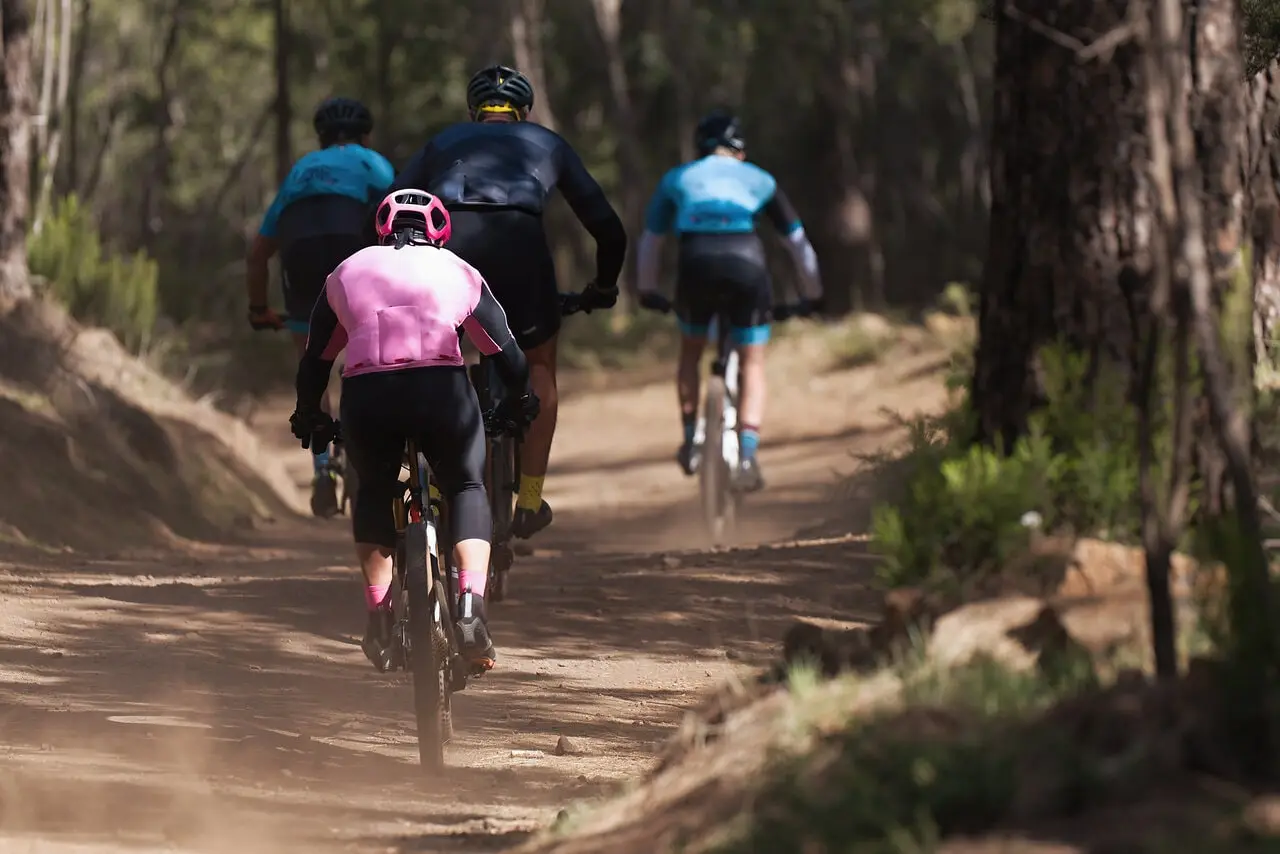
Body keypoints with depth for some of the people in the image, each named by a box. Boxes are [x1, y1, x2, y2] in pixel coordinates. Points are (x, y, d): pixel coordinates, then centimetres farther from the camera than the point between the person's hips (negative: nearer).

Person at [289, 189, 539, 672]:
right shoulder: (458, 273, 25)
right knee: (467, 490, 20)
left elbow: (315, 359, 31)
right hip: (442, 388, -1)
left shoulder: (348, 273, 27)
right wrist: (520, 405, 46)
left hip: (366, 396, 1)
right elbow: (507, 352, 28)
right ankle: (471, 607, 0)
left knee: (373, 493, 25)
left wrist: (308, 417, 46)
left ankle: (378, 616, 13)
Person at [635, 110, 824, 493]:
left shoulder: (677, 179, 28)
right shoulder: (759, 180, 27)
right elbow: (799, 242, 32)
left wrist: (648, 292, 46)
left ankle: (691, 443, 23)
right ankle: (747, 454, -6)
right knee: (753, 365, 11)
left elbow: (649, 242, 33)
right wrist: (812, 295, 43)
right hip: (746, 264, -1)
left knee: (690, 353, 26)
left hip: (696, 263, 1)